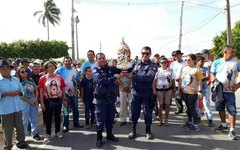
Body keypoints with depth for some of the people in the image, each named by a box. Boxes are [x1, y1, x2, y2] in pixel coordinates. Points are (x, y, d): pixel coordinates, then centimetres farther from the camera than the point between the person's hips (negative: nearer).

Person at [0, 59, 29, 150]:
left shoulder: (16, 79, 9)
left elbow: (22, 91, 14)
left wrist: (18, 92, -7)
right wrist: (7, 93, -21)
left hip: (18, 108, 5)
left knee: (20, 126, 15)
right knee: (8, 129, 5)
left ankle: (21, 142, 32)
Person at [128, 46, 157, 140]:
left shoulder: (152, 66, -7)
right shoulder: (136, 64, 7)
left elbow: (148, 77, -23)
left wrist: (133, 76, -30)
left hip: (147, 93, -2)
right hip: (135, 92, 3)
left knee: (147, 113, 8)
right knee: (134, 112, 8)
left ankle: (148, 131, 28)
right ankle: (133, 131, 24)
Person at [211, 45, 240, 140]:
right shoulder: (216, 62, 2)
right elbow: (212, 74, 8)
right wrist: (213, 80, -13)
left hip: (229, 91, -3)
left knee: (232, 110, -5)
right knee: (221, 108, 16)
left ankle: (232, 130, 2)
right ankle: (223, 125, 34)